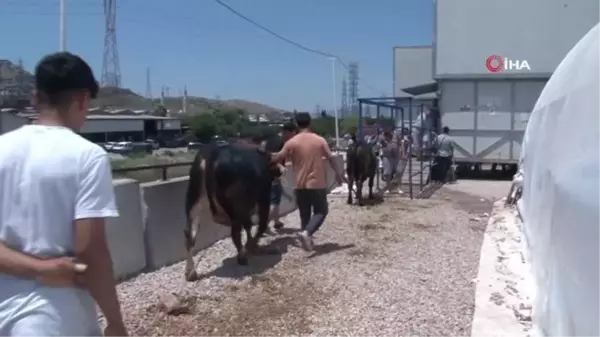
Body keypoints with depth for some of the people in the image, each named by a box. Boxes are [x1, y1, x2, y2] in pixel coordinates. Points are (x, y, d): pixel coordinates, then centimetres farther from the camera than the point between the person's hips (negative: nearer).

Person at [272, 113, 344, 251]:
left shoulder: (292, 142, -3)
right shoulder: (320, 140, -3)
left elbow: (278, 157, 5)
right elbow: (331, 158, 2)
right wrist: (338, 173, 15)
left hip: (300, 185, 2)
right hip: (318, 183, -1)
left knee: (304, 214, 14)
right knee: (321, 211, 9)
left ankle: (308, 240, 16)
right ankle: (307, 232, -13)